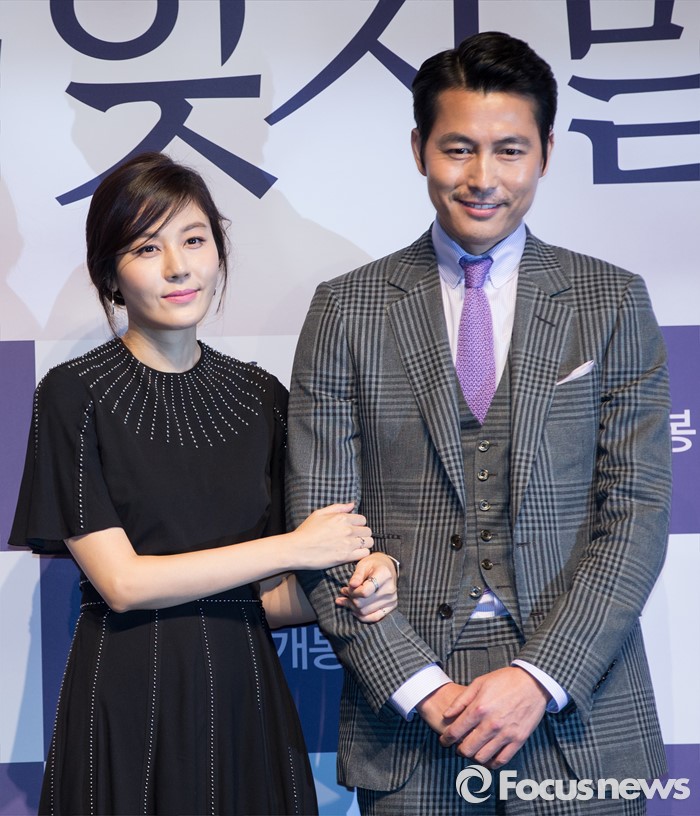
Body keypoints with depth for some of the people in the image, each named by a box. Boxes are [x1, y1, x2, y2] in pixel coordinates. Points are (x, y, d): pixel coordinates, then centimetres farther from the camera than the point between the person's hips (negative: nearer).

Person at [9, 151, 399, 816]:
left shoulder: (260, 396, 6)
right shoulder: (75, 395, -6)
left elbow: (266, 596, 8)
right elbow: (121, 582, -13)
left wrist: (351, 591, -12)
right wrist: (294, 547, -10)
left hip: (244, 698, 4)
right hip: (129, 707, -3)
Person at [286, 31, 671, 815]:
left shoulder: (613, 302, 3)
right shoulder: (347, 309, 2)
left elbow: (636, 511, -2)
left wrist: (540, 677, -12)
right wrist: (418, 685, -10)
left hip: (578, 706, 1)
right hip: (404, 708, 0)